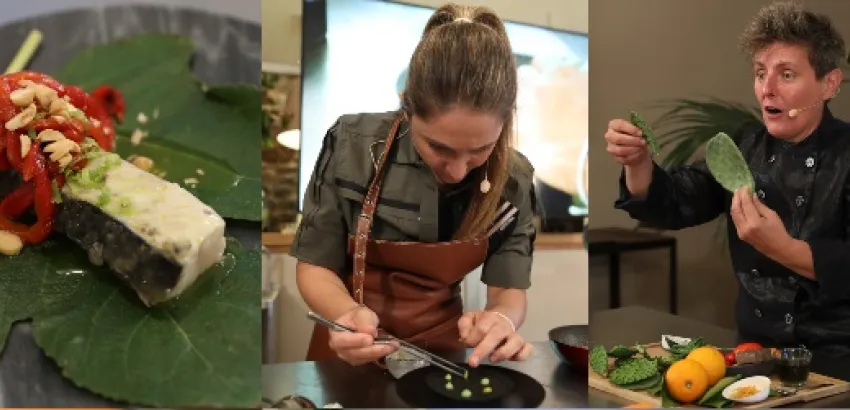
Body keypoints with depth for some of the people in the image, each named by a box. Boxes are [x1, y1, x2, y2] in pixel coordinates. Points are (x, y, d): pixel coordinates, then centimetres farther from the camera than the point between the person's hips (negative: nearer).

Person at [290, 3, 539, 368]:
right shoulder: (351, 146, -14)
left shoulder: (514, 179, -9)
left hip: (443, 350, 1)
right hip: (352, 352, 0)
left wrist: (501, 320, -26)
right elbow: (314, 267, -7)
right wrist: (350, 314, -26)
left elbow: (509, 290, -4)